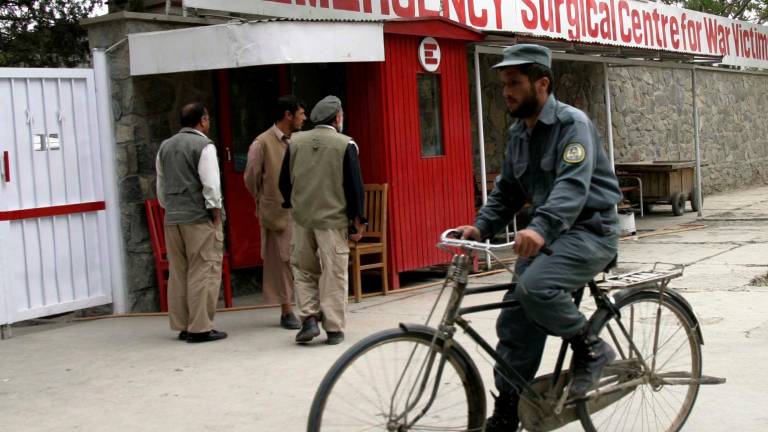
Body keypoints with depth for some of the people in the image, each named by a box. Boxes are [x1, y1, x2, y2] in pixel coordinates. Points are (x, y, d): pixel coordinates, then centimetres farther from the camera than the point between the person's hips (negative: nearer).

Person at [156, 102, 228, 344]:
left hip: (172, 218, 7)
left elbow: (161, 185, 17)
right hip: (199, 218, -7)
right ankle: (200, 328, -6)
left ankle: (182, 326, 15)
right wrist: (216, 213, -7)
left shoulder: (165, 147, 13)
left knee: (178, 273, 11)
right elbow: (211, 184, -14)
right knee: (203, 273, -4)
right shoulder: (203, 145, -8)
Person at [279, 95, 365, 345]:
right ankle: (334, 329, 6)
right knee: (334, 274, 4)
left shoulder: (295, 142, 4)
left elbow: (284, 182, 10)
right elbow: (355, 186, -7)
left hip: (302, 219, 3)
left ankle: (309, 317, 6)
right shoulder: (345, 145, -6)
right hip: (333, 219, -3)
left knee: (304, 270, 17)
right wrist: (357, 221, 1)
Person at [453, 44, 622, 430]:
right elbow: (507, 191, 16)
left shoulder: (572, 123, -15)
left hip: (589, 230, -8)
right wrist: (481, 227, -2)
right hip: (547, 234, 8)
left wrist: (540, 227, -46)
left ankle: (590, 348, -8)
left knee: (535, 287, -32)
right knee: (514, 322, 1)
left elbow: (573, 184, -30)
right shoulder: (518, 133, 11)